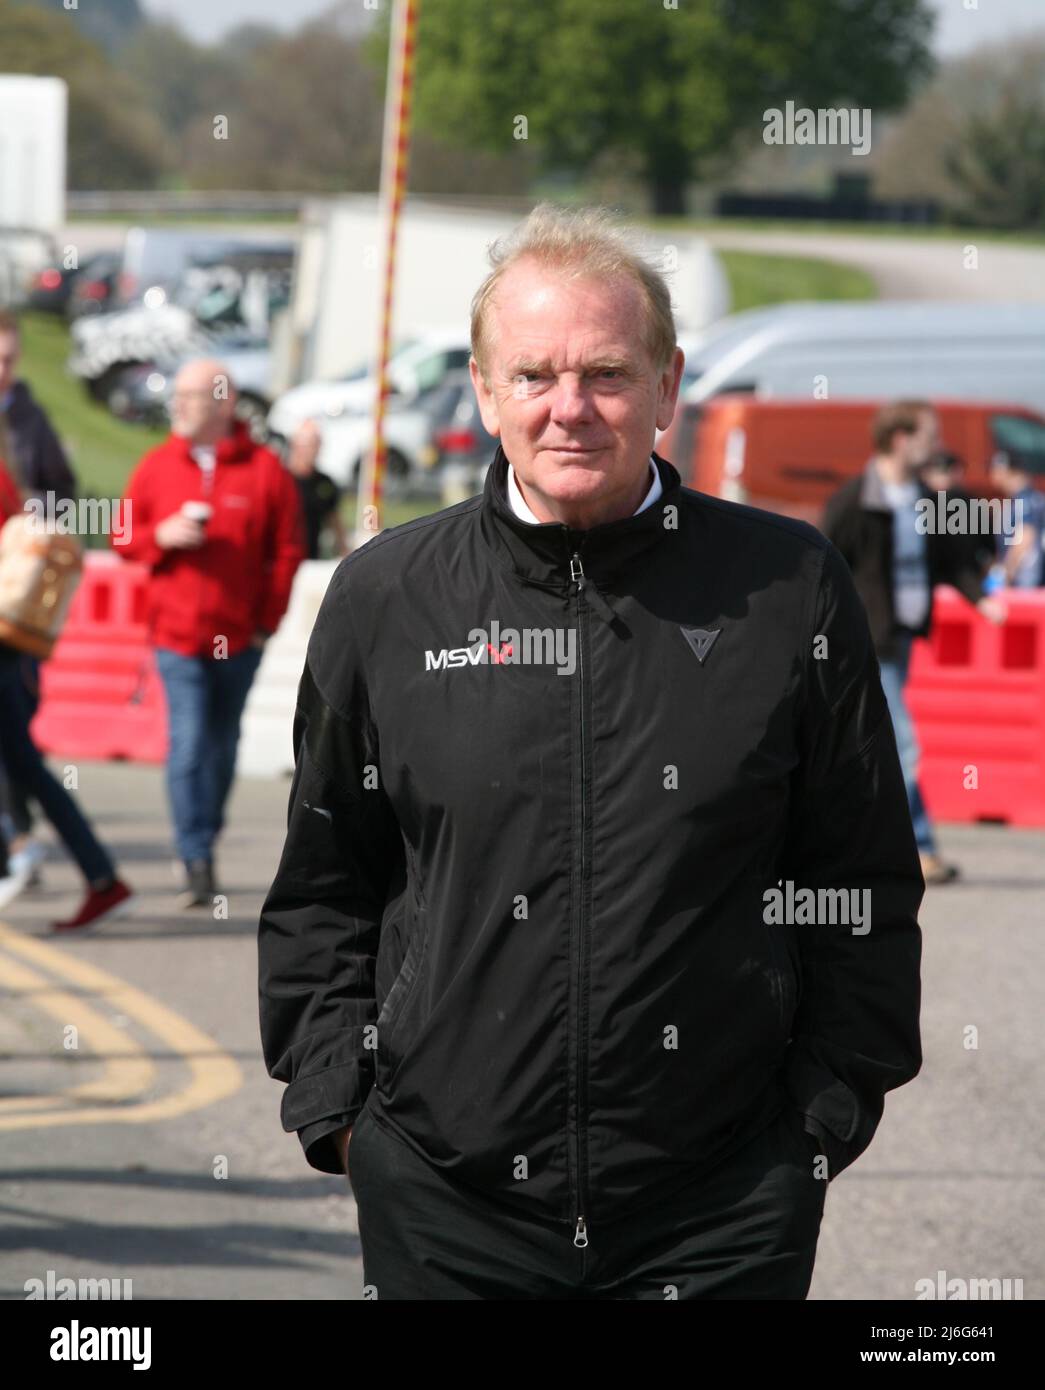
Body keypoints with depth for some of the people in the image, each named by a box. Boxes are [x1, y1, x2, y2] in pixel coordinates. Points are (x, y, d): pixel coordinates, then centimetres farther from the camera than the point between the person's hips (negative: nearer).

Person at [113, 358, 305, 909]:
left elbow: (286, 550, 2)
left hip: (239, 636, 0)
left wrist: (268, 619, -2)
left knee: (222, 744, 11)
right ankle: (197, 862, -12)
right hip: (176, 633, 0)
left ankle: (206, 837, 28)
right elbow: (125, 538, 11)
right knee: (188, 744, -11)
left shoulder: (264, 469, -2)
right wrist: (162, 536, -11)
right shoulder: (156, 466, 4)